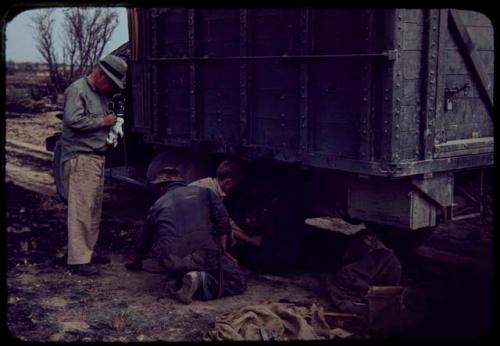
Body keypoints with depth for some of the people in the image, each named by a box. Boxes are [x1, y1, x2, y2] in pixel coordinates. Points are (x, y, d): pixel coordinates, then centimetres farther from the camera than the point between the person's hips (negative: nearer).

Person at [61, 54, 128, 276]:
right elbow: (73, 120, -22)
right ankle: (78, 260, -7)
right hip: (80, 158, -9)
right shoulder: (77, 90, -10)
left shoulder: (101, 94, 19)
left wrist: (111, 124, 10)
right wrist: (103, 122, -14)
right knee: (81, 210, -9)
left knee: (95, 209, 12)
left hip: (97, 157, 9)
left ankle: (89, 251, 21)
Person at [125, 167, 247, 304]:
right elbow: (223, 220, 6)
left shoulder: (158, 204, 24)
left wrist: (135, 262, 52)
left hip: (170, 262, 3)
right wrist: (222, 250, 14)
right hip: (204, 254, -3)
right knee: (238, 281, 7)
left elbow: (144, 239, 35)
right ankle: (203, 281, -18)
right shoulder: (203, 192, 20)